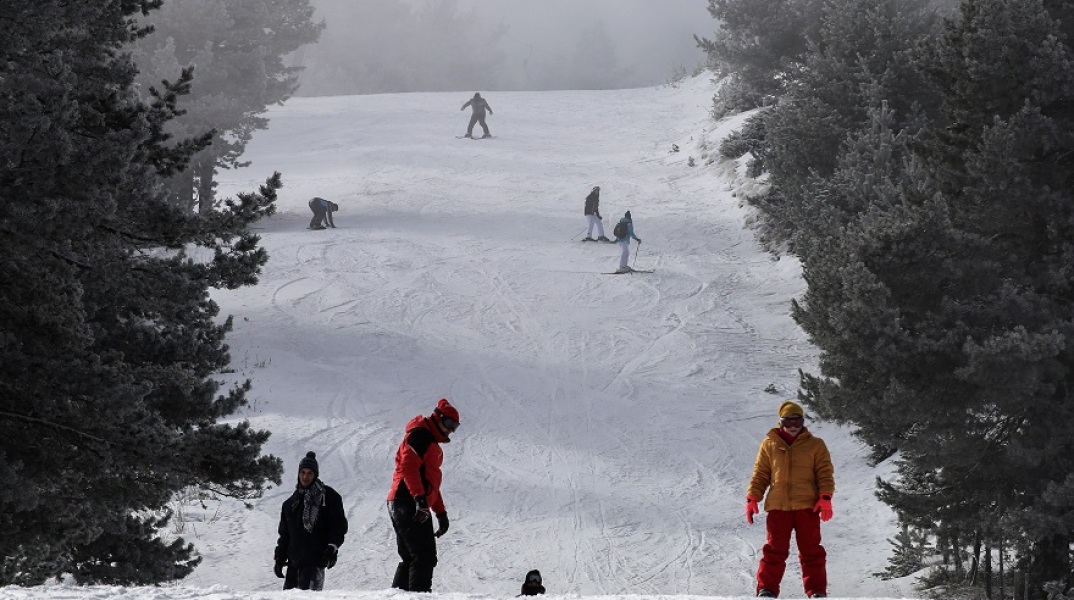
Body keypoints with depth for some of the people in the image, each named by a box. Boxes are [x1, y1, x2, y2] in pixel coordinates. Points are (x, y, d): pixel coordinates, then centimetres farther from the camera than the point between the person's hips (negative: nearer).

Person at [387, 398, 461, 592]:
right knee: (424, 557, -15)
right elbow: (408, 467, -19)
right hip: (410, 504, -11)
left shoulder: (432, 444, 28)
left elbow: (431, 482, 34)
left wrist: (441, 513, 30)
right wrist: (420, 498, -28)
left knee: (410, 559, 12)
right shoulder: (420, 435, -5)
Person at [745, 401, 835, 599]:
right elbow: (760, 474, 13)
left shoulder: (815, 445, 7)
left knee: (811, 551, -1)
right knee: (774, 550, -2)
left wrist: (825, 498, -9)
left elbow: (825, 473, 4)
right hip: (777, 507, 1)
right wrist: (752, 498, 4)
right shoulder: (769, 445, 11)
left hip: (807, 507, -1)